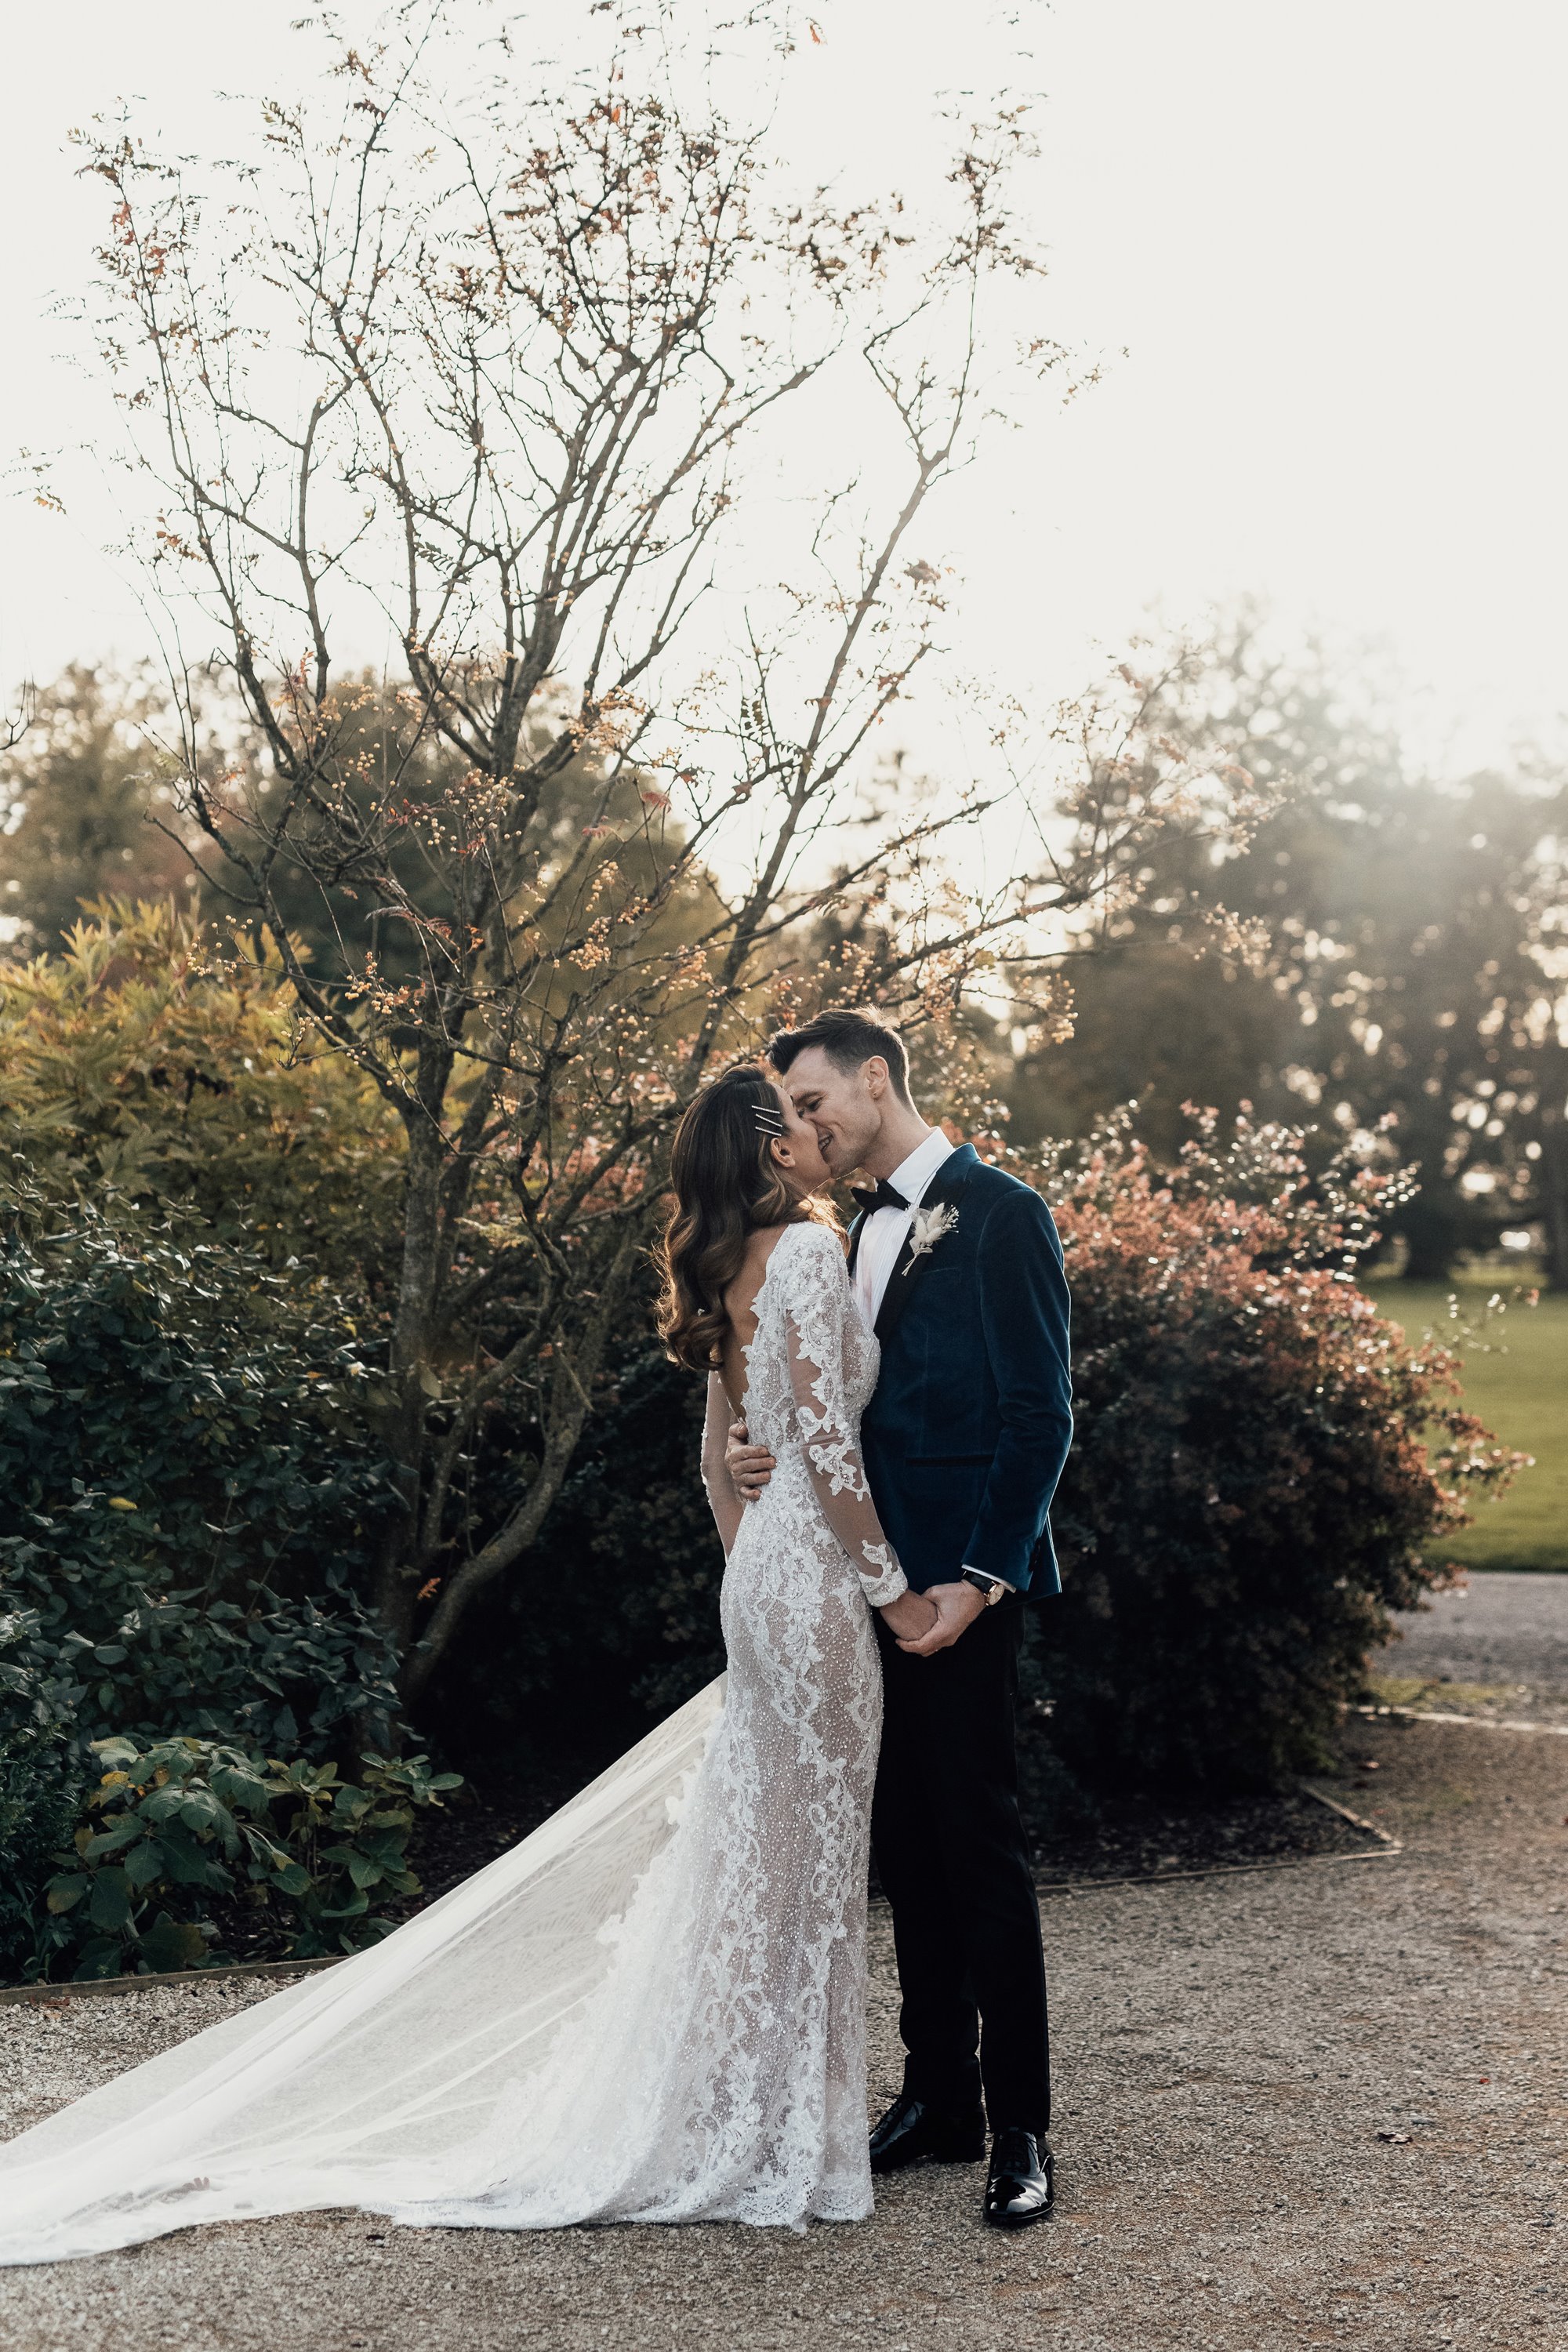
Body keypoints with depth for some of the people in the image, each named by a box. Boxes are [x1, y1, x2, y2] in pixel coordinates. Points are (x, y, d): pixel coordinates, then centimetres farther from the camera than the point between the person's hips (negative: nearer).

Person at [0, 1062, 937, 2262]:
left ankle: (741, 2113, 22)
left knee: (758, 1838, 14)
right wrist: (892, 1585, -14)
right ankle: (761, 2134, 9)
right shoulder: (809, 1247, -15)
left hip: (762, 1571, 9)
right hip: (814, 1576, -9)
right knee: (801, 1840, -1)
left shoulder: (733, 1271, 14)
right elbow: (824, 1438, -20)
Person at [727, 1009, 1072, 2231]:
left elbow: (1042, 1415, -12)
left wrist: (982, 1576, -17)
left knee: (980, 1842, -4)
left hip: (964, 1581, -8)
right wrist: (772, 1446, -2)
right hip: (881, 1579, 8)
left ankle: (1021, 2130, 6)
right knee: (907, 1842, 12)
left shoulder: (998, 1211, -8)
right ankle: (939, 2097, 23)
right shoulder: (871, 1227, 17)